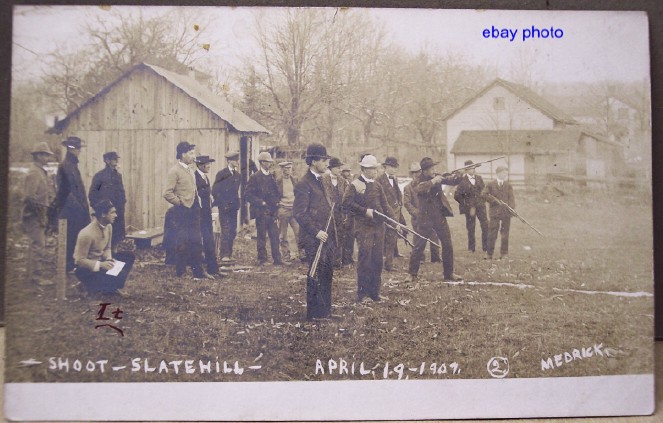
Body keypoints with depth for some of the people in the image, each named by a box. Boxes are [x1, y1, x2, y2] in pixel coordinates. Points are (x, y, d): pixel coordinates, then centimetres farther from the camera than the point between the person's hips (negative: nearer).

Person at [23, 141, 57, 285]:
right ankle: (36, 275, -2)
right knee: (38, 244, -7)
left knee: (36, 244, 15)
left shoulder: (41, 171, 16)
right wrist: (40, 212, -19)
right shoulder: (34, 173, -15)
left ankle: (31, 274, 24)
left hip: (41, 215, 10)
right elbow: (30, 196, -22)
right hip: (35, 215, -10)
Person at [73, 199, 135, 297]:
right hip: (85, 268, -8)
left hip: (100, 261, 8)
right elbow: (80, 260, -23)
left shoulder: (108, 226, -5)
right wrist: (100, 265, -34)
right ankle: (93, 287, 2)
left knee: (129, 256, -7)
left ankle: (114, 287, -6)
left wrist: (109, 259, -13)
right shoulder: (87, 233, -27)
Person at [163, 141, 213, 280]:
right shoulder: (174, 171, -13)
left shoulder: (190, 169, 13)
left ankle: (199, 271, 21)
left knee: (196, 242, 13)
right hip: (182, 213, -8)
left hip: (193, 211, 8)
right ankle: (180, 274, 11)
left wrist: (197, 201, 12)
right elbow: (167, 194, -19)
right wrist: (181, 203, -12)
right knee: (182, 244, 0)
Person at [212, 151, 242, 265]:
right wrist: (223, 203, -9)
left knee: (233, 232, 6)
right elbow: (214, 191, -7)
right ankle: (224, 256, -10)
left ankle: (228, 254, 16)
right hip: (224, 207, -6)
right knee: (226, 230, -10)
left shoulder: (238, 175, 12)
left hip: (233, 207, 6)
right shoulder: (221, 174, -5)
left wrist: (236, 202, 5)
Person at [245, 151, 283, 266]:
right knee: (262, 237, 3)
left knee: (275, 236, 2)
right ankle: (262, 259, 12)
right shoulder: (255, 177, -5)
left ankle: (277, 259, 5)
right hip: (261, 212, -5)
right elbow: (249, 195, -8)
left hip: (273, 212, 5)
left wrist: (277, 201, 7)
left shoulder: (272, 177, 15)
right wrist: (261, 202, -14)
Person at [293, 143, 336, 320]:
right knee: (316, 275, -3)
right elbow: (299, 213, -18)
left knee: (327, 274, 14)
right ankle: (314, 314, 8)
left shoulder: (322, 182, 16)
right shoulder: (304, 184, -13)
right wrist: (316, 232, -20)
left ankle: (325, 311, 26)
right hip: (314, 239, -9)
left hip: (327, 237, 9)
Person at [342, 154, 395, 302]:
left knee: (377, 259, 7)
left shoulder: (377, 186, 13)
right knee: (365, 258, -8)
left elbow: (384, 205, 14)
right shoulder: (355, 185, -6)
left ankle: (374, 291, 17)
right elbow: (346, 202, -16)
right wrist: (365, 211, -17)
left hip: (379, 226, 6)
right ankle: (362, 292, 2)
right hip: (364, 227, -6)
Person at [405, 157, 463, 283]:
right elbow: (417, 189, -30)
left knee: (447, 245, 6)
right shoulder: (419, 181, -8)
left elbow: (453, 181, 1)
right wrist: (432, 182, -33)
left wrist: (458, 176, -20)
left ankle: (448, 273, 18)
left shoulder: (437, 177, 4)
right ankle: (412, 273, 11)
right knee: (418, 246, 0)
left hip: (439, 216, 4)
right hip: (425, 217, -4)